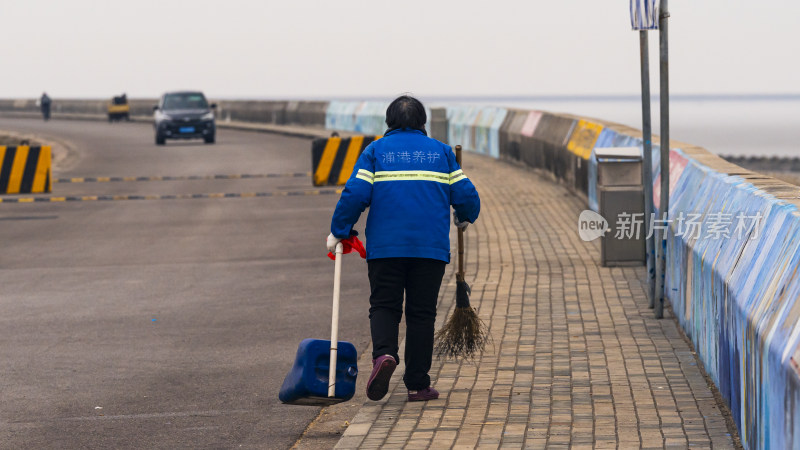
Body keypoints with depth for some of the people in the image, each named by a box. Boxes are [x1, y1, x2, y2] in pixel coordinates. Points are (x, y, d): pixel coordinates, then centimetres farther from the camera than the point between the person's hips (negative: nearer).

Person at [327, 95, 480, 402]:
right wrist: (465, 218, 29)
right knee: (421, 313, 7)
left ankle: (384, 354, -22)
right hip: (431, 247, 1)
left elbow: (355, 193, -5)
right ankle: (417, 385, 6)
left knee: (384, 307, 7)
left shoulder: (376, 151, 5)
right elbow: (465, 194, 7)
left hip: (385, 247, -1)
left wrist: (338, 231, 5)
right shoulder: (441, 152, 10)